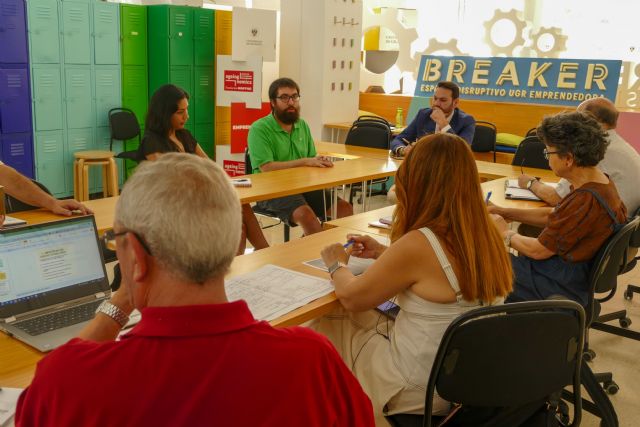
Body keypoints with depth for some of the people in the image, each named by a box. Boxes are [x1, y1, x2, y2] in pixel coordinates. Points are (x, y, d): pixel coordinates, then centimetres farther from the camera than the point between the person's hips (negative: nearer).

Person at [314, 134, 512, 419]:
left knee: (322, 328, 16)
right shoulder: (487, 236, -7)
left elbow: (351, 297, -13)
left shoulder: (418, 244, -28)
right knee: (359, 320, 24)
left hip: (420, 392, -7)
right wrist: (383, 254, 13)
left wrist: (337, 265, 7)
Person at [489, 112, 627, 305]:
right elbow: (552, 215, 13)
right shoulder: (599, 180, 0)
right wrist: (505, 212, 7)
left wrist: (505, 234, -3)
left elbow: (538, 250, -21)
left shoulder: (586, 200, -30)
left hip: (561, 286, -9)